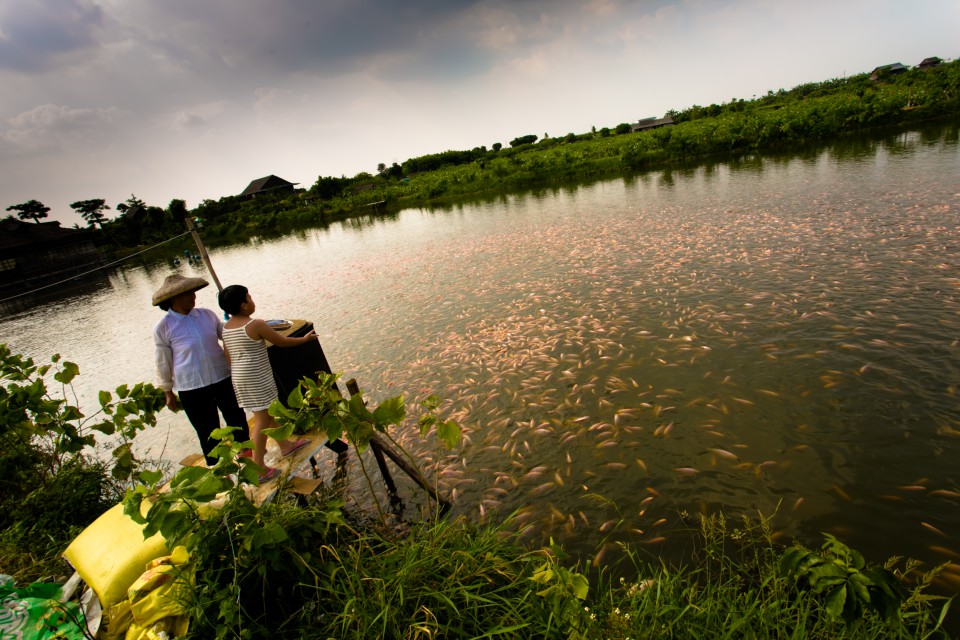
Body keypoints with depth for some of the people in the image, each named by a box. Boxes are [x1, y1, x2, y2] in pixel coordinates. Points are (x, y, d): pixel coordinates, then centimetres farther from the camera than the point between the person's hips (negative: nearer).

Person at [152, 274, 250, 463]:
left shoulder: (207, 315, 0)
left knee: (237, 420, 16)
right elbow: (164, 363, 1)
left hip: (223, 379, 3)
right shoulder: (163, 328, -8)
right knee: (208, 434, 10)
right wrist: (168, 392, 6)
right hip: (192, 389, -3)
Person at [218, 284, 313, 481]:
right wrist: (305, 338, 6)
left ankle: (285, 446, 36)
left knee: (271, 412, 21)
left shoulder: (226, 328, 6)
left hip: (239, 377, 9)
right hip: (257, 378, -9)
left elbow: (228, 356, 12)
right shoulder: (256, 325, -18)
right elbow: (281, 341, -9)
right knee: (262, 421, 0)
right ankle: (258, 468, 5)